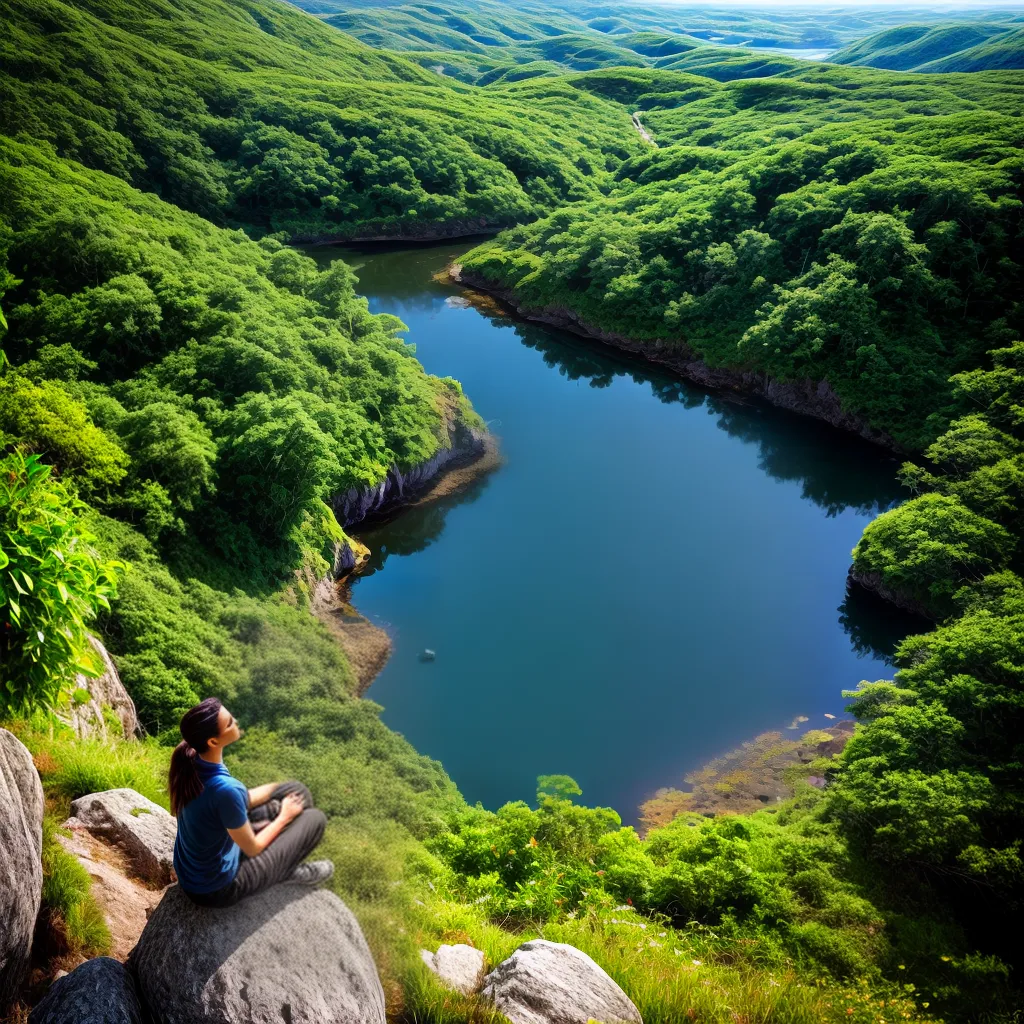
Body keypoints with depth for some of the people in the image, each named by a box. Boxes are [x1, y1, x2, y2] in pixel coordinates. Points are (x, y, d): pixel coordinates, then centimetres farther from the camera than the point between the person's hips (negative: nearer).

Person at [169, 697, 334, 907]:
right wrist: (284, 817, -4)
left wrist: (279, 787, 9)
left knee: (297, 791, 11)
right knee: (315, 819, 4)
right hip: (215, 890, -7)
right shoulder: (225, 789, -37)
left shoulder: (191, 762, -14)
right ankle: (288, 872, 24)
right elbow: (252, 849, -20)